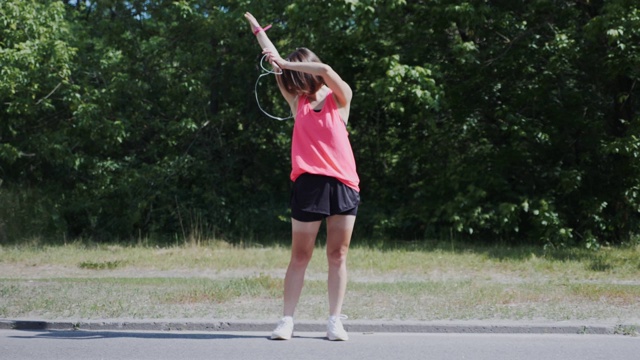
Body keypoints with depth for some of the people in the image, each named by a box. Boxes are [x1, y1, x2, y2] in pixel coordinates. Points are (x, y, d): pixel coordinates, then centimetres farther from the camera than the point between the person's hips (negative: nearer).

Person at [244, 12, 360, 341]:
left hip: (343, 184, -1)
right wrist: (257, 30, 19)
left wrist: (286, 64, -8)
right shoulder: (298, 102, 13)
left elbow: (326, 72, -12)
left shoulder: (340, 99, 7)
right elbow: (275, 62, 16)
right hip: (309, 183, 1)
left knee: (338, 256, 2)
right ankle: (287, 320, 1)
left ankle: (335, 321, 6)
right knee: (300, 255, 0)